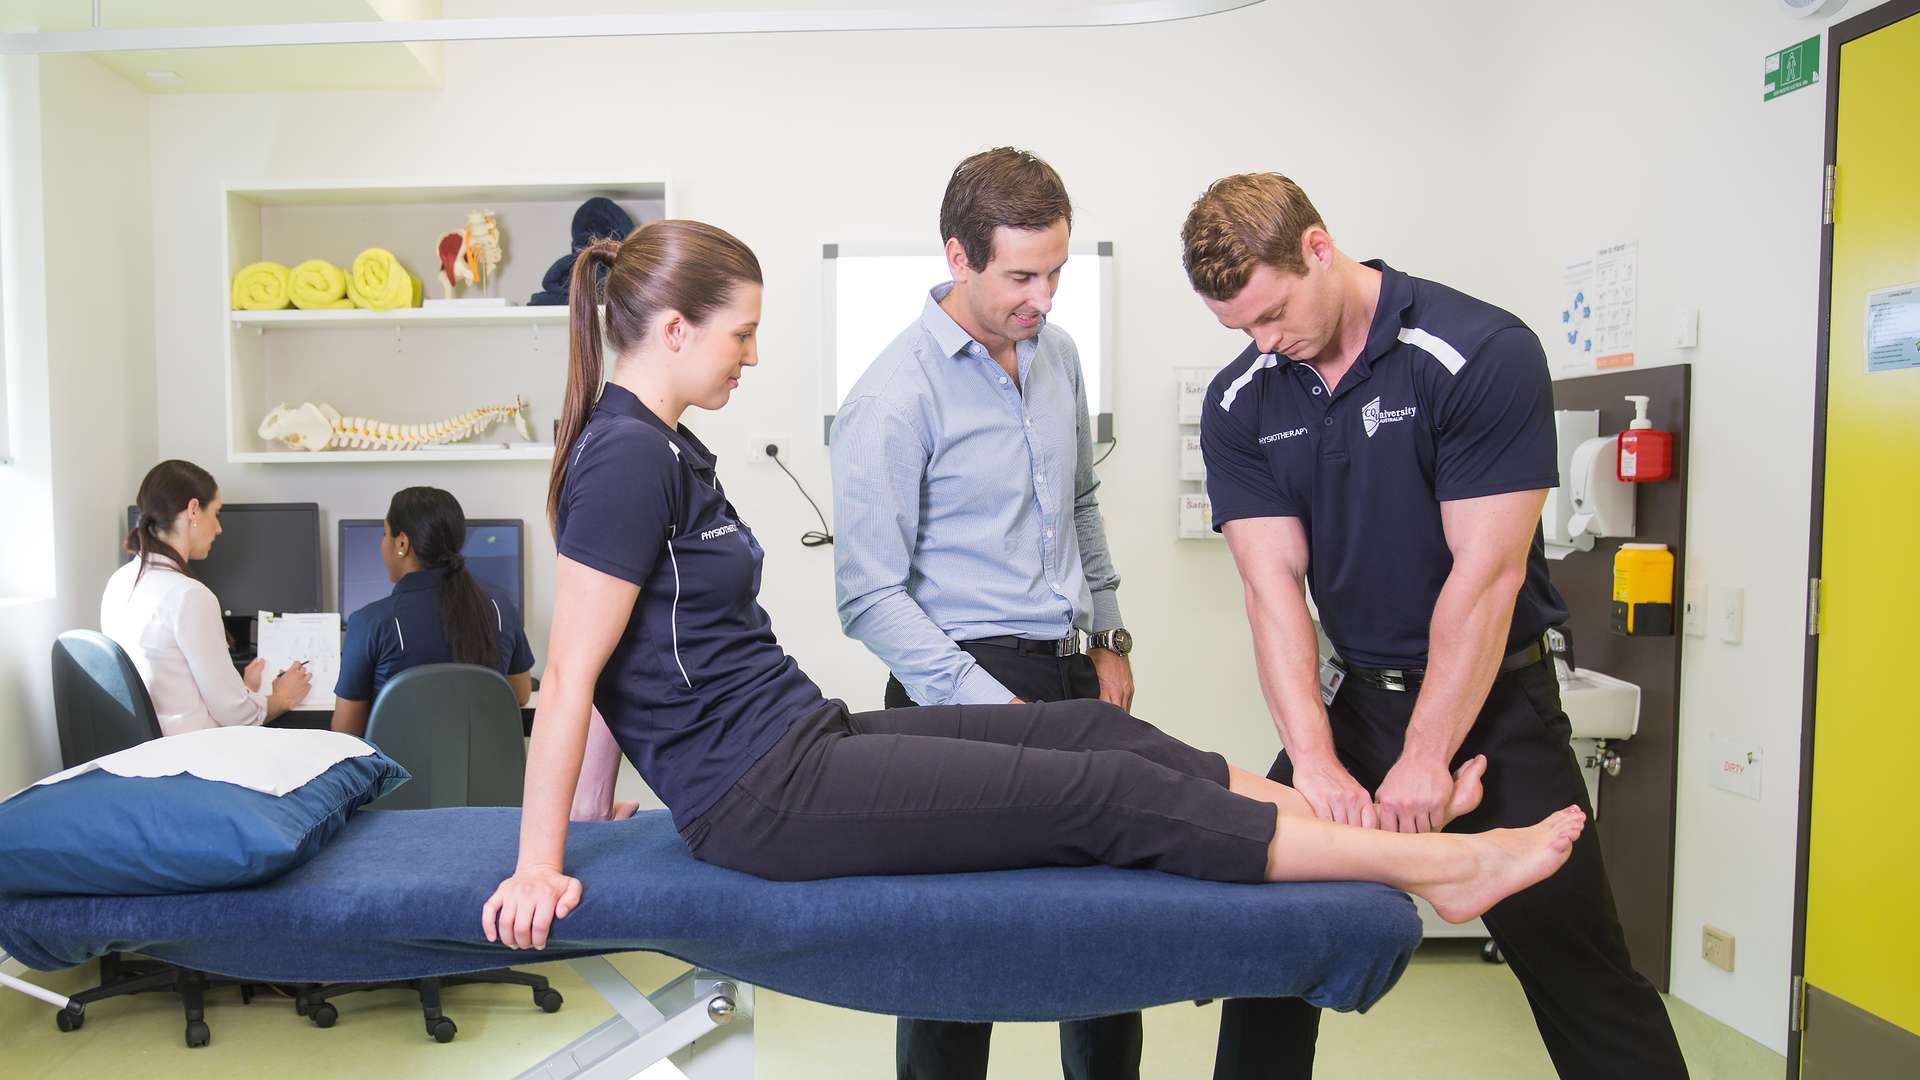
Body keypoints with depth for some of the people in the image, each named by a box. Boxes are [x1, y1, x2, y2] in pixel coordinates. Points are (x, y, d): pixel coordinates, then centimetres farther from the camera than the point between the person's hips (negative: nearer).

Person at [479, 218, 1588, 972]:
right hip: (767, 796, -9)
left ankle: (1368, 818, 9)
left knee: (1097, 730, 2)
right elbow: (570, 675, -16)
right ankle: (1430, 865, -1)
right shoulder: (628, 458, -17)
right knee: (1108, 792, -11)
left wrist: (596, 802, 23)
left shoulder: (654, 444, 14)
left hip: (802, 739, 9)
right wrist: (539, 869, -13)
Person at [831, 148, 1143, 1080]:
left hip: (1069, 672, 7)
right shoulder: (894, 398, -15)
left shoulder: (1056, 351, 8)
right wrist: (987, 705, -20)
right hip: (963, 684, -7)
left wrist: (1108, 637, 16)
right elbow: (871, 598, -15)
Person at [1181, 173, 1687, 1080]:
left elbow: (1488, 574, -18)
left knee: (1574, 963, -1)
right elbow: (1274, 585, -8)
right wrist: (1314, 760, -19)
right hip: (1352, 697, 4)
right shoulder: (1238, 405, -2)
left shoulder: (1486, 354, -15)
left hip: (1491, 701, -4)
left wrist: (1424, 760, -19)